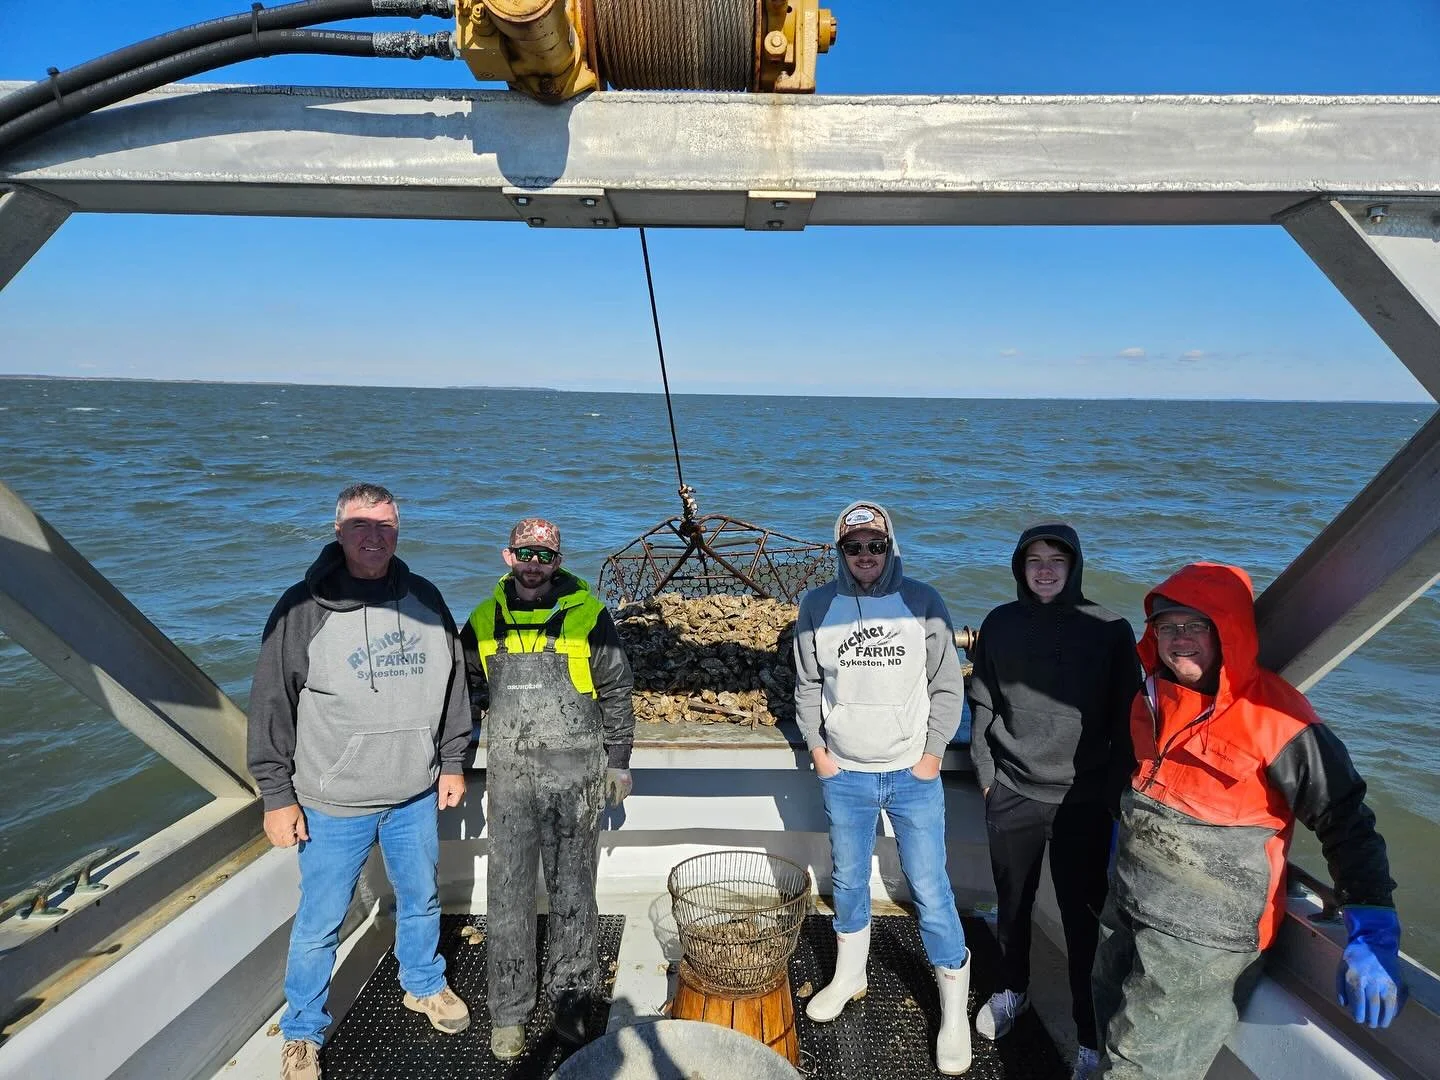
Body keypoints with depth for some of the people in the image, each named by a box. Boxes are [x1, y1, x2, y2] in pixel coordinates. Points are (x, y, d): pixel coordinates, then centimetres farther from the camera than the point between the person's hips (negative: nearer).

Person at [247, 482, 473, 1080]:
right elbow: (271, 706, -6)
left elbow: (452, 684, 9)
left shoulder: (425, 599, 0)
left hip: (415, 794, 3)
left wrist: (453, 762, 9)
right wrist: (277, 795, -6)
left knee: (421, 900, 20)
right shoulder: (303, 608, -10)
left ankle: (424, 985, 46)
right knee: (318, 923, 10)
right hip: (333, 804, -3)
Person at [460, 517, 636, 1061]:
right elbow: (468, 694, 17)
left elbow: (616, 692, 2)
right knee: (508, 893, 7)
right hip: (509, 775, 2)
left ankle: (571, 998, 27)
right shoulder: (484, 622, 4)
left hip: (576, 772, -2)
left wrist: (618, 760, 3)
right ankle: (508, 1011, 24)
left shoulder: (588, 615, -4)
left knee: (573, 890, 9)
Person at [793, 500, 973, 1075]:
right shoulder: (816, 606, -2)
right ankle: (850, 975, 40)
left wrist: (933, 753, -5)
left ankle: (954, 1010, 20)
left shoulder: (923, 602, -6)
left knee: (930, 889, 3)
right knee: (848, 882, 17)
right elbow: (807, 685, 7)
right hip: (843, 775, 2)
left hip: (914, 775, -2)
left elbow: (948, 684, -1)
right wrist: (817, 747, 1)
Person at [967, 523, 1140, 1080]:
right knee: (1012, 903, 17)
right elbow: (982, 703, 7)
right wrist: (986, 771, 4)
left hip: (1083, 800, -2)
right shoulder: (1000, 624, 0)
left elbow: (1125, 719, -1)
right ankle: (1012, 990, 41)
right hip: (1012, 794, 3)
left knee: (1082, 918, 3)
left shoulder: (1110, 631, -6)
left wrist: (1115, 791, -2)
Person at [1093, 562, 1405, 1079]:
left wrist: (1374, 933, -19)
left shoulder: (1276, 716, -18)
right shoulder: (1154, 696, 3)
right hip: (1124, 908, 7)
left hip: (1201, 940, -7)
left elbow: (1346, 820, -14)